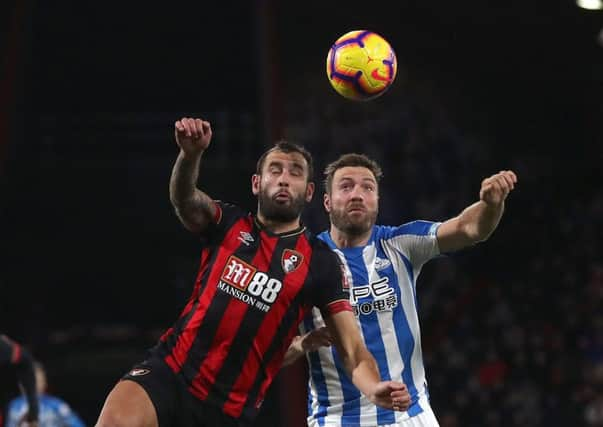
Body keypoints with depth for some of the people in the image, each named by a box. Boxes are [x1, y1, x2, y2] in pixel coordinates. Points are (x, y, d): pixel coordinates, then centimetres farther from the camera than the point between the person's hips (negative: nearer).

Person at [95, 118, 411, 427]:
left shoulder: (320, 263, 3)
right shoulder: (228, 225, 8)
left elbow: (353, 351, -3)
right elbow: (184, 199, -14)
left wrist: (374, 390, -26)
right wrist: (190, 154, -38)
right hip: (169, 371, 0)